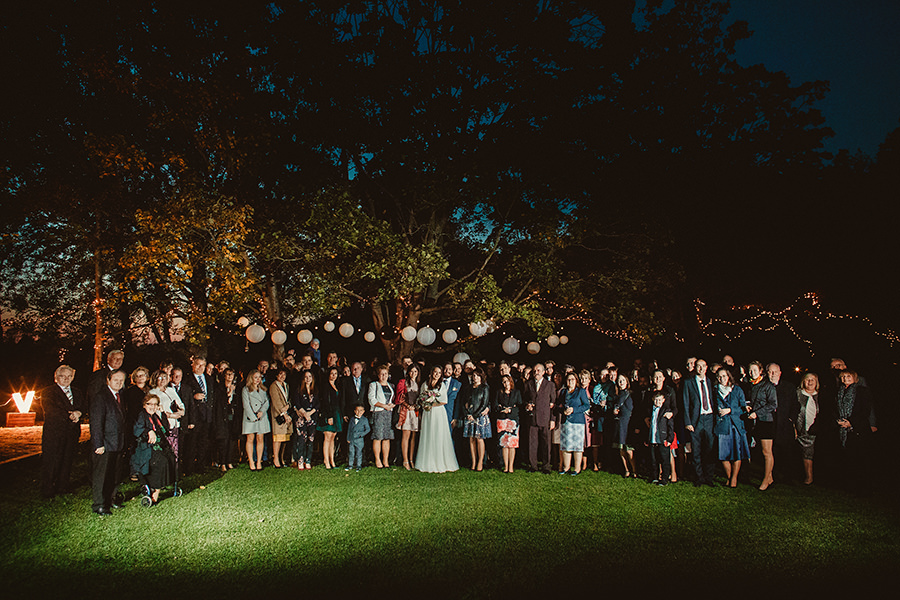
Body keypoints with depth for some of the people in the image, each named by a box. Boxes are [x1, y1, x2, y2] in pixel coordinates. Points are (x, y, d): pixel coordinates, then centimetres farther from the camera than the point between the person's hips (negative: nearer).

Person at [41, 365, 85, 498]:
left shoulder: (77, 392, 18)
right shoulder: (48, 392, 2)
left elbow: (83, 407, 9)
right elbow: (51, 410, -11)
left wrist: (78, 413, -14)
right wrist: (69, 416, -18)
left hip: (72, 433, 4)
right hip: (53, 434, -4)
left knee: (67, 461, 4)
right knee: (51, 462, -2)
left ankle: (62, 487, 14)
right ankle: (47, 491, 8)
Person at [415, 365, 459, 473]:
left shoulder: (442, 385, 5)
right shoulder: (425, 385, 10)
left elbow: (444, 401, -2)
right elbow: (420, 400, 9)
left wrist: (432, 405, -7)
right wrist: (425, 404, -10)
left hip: (439, 413, -2)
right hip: (427, 414, 2)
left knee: (439, 438, -4)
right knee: (427, 438, 1)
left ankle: (440, 464, 0)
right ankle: (427, 463, 5)